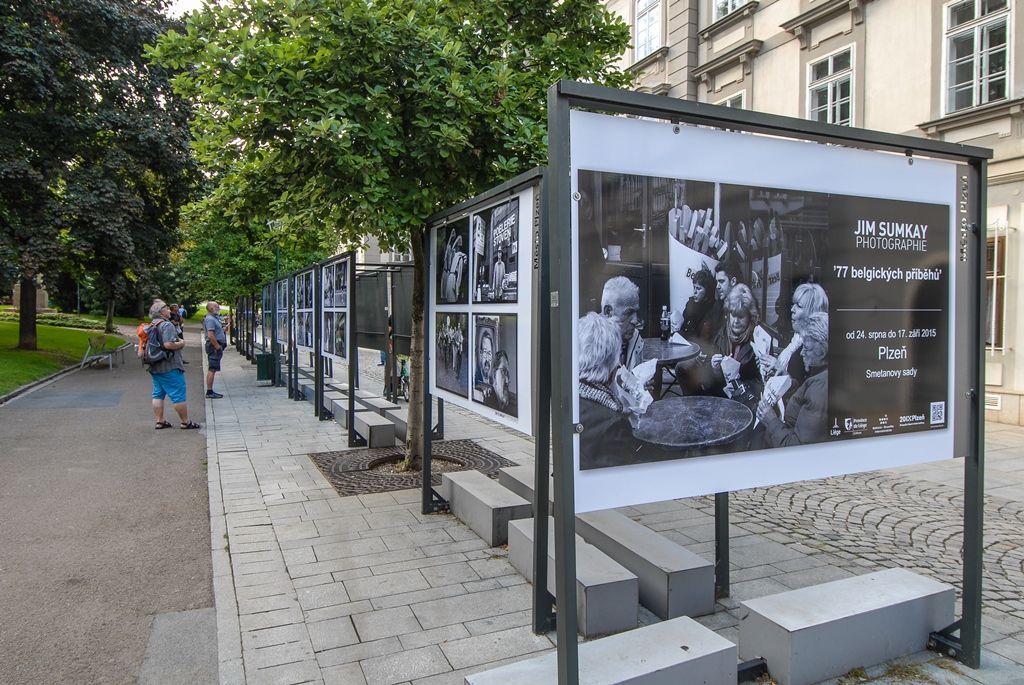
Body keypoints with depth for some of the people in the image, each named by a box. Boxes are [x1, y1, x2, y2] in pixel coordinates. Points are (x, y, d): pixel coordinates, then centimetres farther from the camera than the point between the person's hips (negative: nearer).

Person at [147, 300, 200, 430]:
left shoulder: (151, 326, 13)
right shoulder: (166, 325, -16)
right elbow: (168, 344, -27)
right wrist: (181, 343, -10)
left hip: (154, 367, 9)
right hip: (169, 367, -9)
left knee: (158, 394, 14)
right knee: (179, 394, -2)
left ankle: (159, 421, 18)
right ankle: (185, 422, 2)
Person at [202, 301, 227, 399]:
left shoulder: (214, 318, 17)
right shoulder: (210, 319, -15)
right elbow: (210, 336, -24)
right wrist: (218, 347, -19)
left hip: (216, 346, 11)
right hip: (214, 347, -11)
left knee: (212, 369, 12)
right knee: (212, 369, -8)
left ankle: (210, 391, 17)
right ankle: (209, 392, -5)